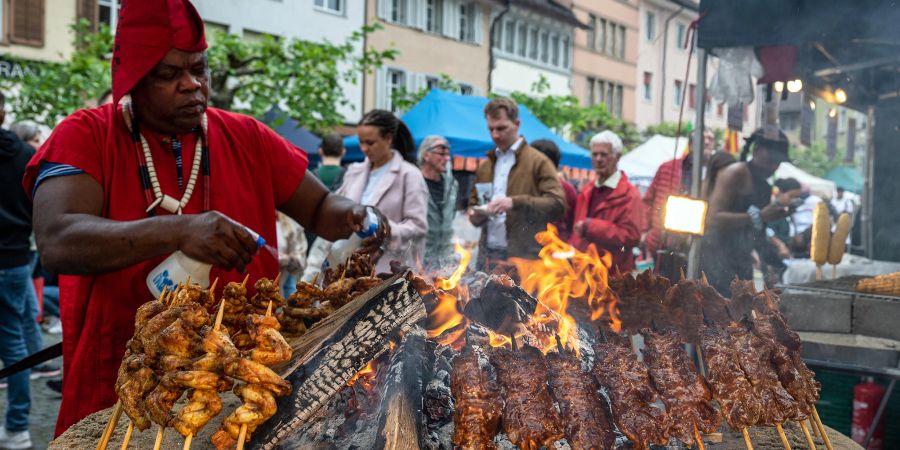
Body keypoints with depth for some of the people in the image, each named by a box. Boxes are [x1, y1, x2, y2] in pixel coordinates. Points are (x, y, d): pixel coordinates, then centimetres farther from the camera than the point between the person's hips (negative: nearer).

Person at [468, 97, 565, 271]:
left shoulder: (538, 162, 0)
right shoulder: (485, 165, 20)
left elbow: (558, 204, -11)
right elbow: (473, 202, 30)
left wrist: (516, 202, -21)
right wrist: (474, 215, 6)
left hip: (522, 258, -5)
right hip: (488, 256, 5)